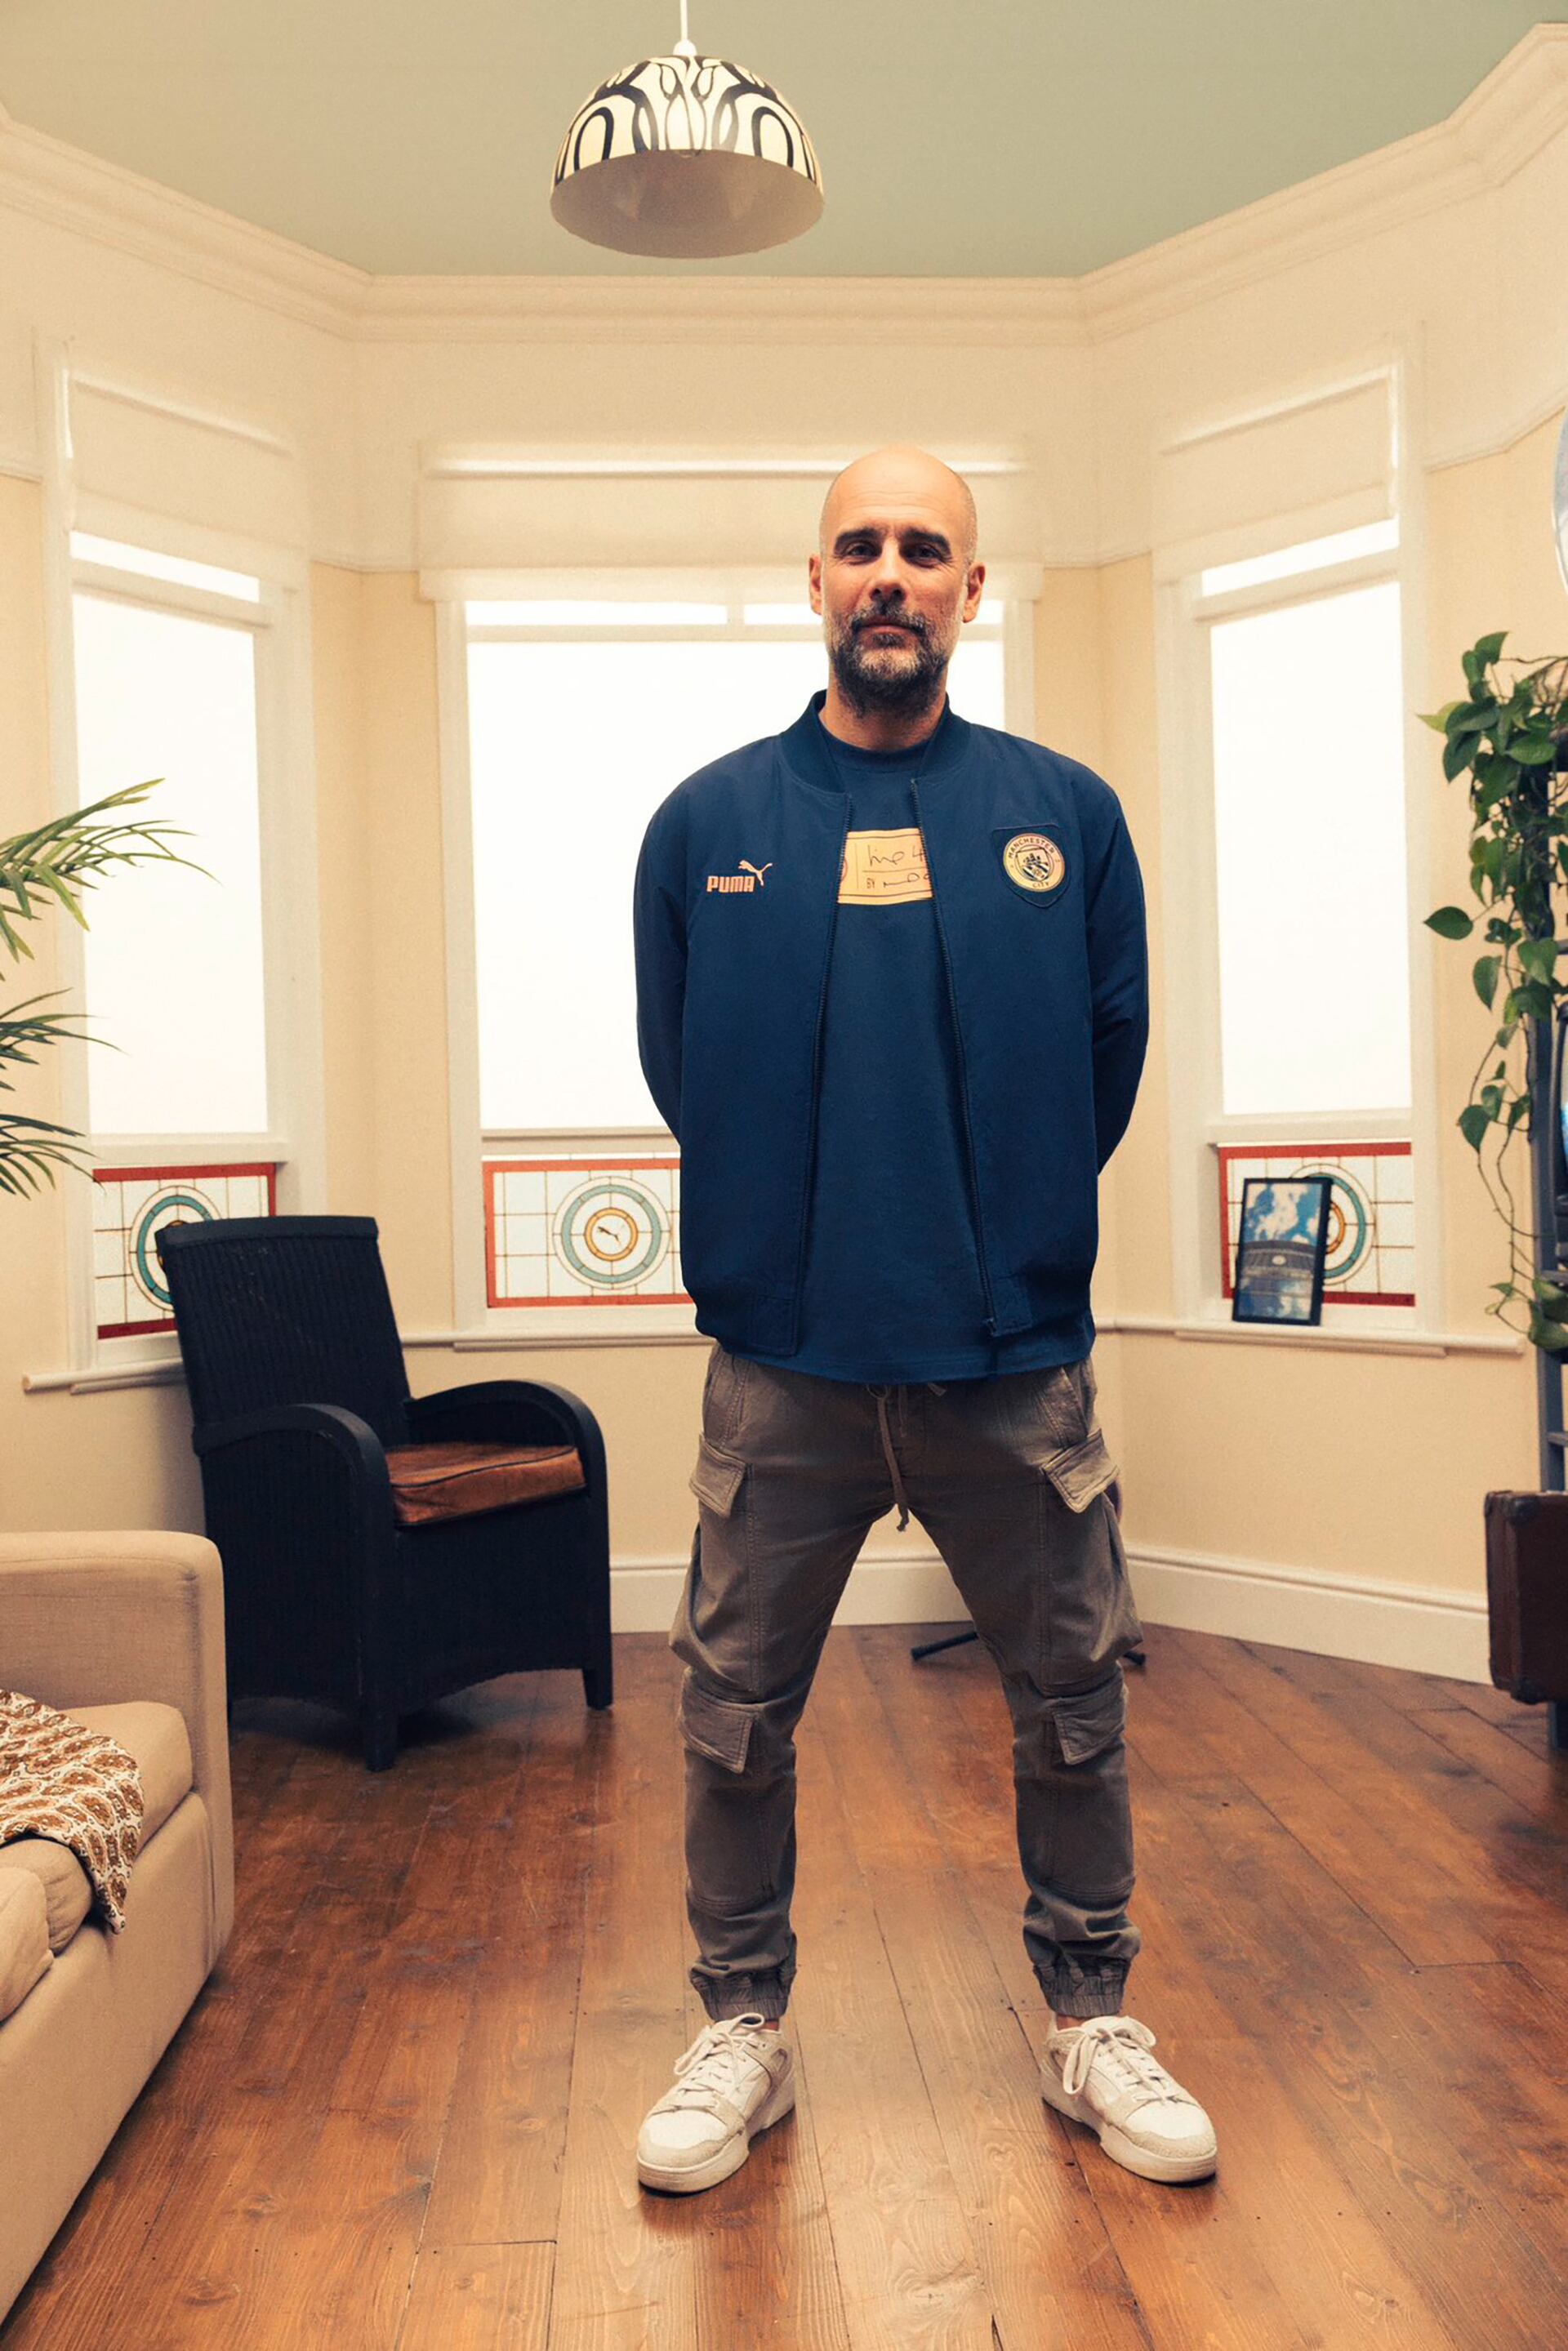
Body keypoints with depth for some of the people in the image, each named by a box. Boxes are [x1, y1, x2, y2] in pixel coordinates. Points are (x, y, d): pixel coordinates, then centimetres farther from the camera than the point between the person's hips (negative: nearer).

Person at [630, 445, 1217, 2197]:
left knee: (1073, 1708, 13)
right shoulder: (707, 823, 3)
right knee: (735, 1715, 10)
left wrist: (1005, 1235, 11)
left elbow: (1109, 1061, 8)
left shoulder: (1067, 816, 2)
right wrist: (817, 1240, 11)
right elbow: (679, 1069, 9)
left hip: (1018, 1361, 1)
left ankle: (1091, 2024, 35)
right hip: (783, 1366, 0)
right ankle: (742, 2030, 32)